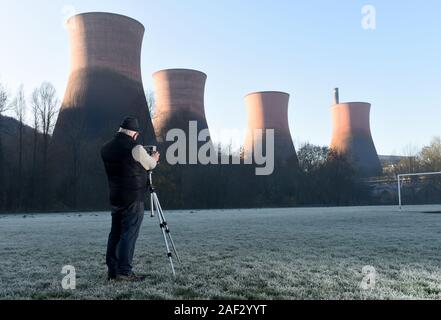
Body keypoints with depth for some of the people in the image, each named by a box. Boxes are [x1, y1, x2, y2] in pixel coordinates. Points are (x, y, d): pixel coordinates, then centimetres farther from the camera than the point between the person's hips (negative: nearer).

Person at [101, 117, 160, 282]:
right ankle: (124, 272, -1)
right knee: (129, 234, -3)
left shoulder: (106, 148, 6)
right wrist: (154, 159, 25)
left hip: (115, 198, 7)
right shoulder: (135, 148, -14)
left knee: (115, 233, 11)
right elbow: (150, 165, 1)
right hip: (133, 198, -7)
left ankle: (112, 271, 17)